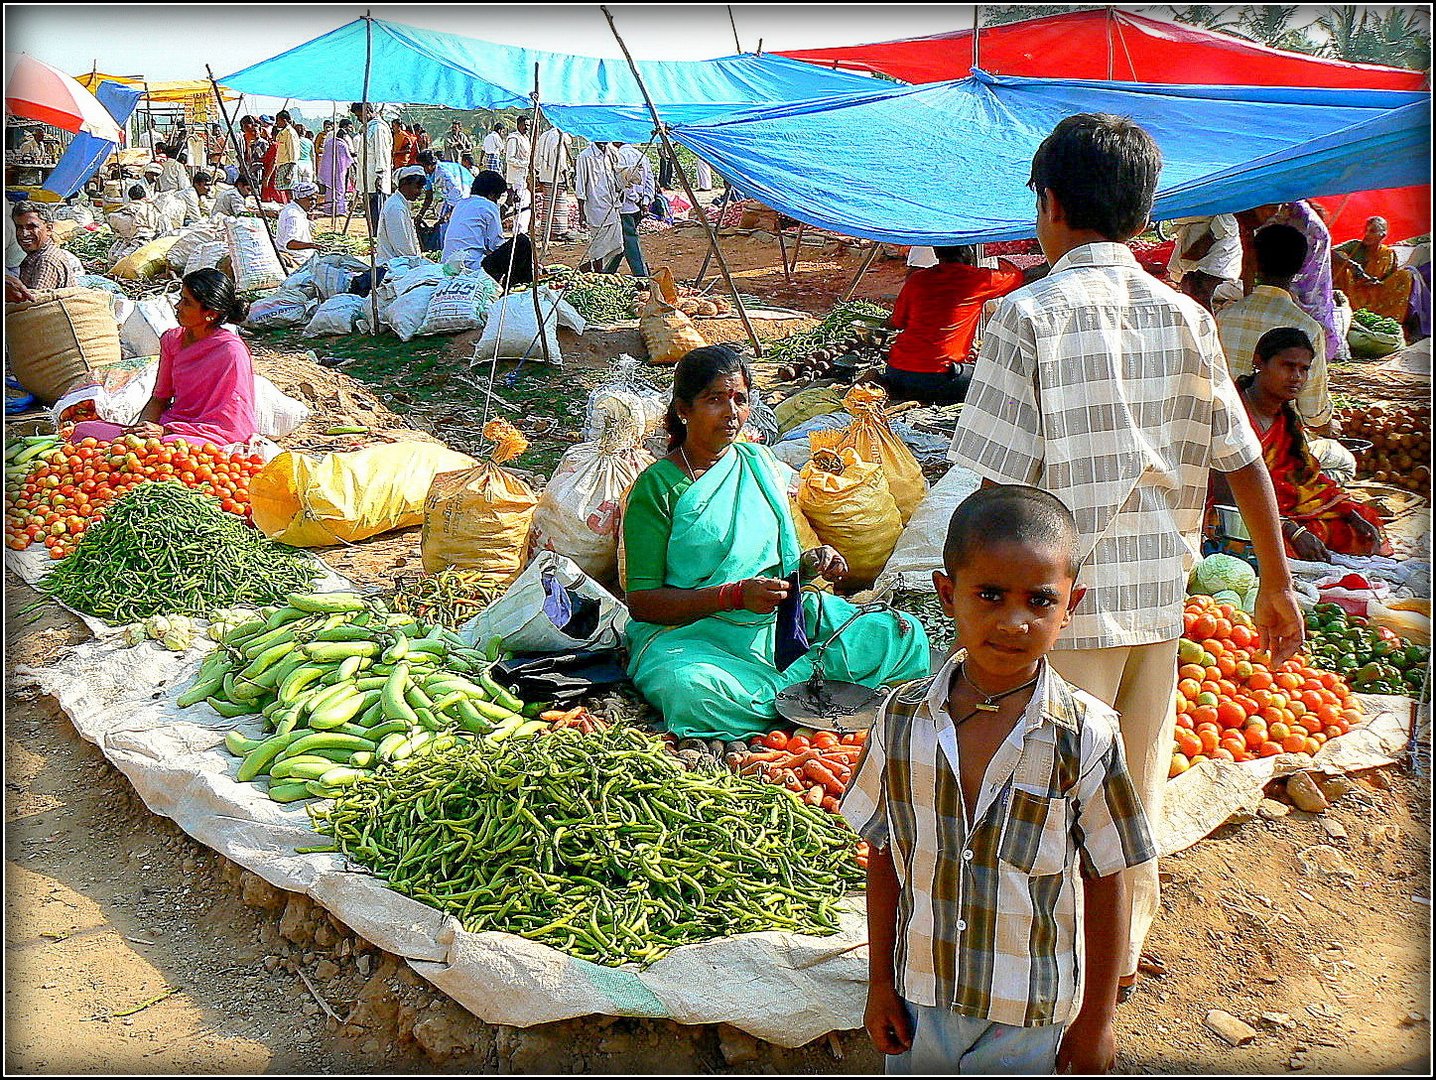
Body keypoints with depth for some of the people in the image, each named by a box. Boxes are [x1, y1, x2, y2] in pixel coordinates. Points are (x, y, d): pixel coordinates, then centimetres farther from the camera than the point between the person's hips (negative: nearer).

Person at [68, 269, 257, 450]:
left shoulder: (231, 352, -14)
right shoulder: (172, 339, 8)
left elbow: (229, 425, -14)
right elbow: (160, 399, 16)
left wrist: (164, 431, -18)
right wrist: (141, 427, -6)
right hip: (171, 429, 7)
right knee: (83, 430, -9)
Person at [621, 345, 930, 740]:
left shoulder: (761, 463, 12)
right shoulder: (657, 486, -4)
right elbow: (641, 601, -10)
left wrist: (813, 562, -2)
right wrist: (734, 595, -20)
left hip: (775, 621, 5)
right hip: (689, 630, -5)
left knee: (903, 633, -11)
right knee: (690, 690, -40)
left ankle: (782, 688, -19)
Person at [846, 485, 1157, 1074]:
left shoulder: (1086, 736, -17)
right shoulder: (903, 716, -11)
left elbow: (1105, 883, -8)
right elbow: (884, 855, 0)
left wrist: (1095, 1022, -1)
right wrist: (880, 982, 5)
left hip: (1031, 1013, -2)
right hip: (919, 999, 2)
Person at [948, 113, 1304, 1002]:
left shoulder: (1029, 315, -12)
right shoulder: (1185, 317, 2)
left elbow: (1002, 485, -16)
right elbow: (1245, 461, 5)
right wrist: (1276, 581, 15)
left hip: (1066, 601, -5)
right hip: (1158, 596, 5)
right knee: (1139, 783, 20)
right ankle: (1124, 953, 37)